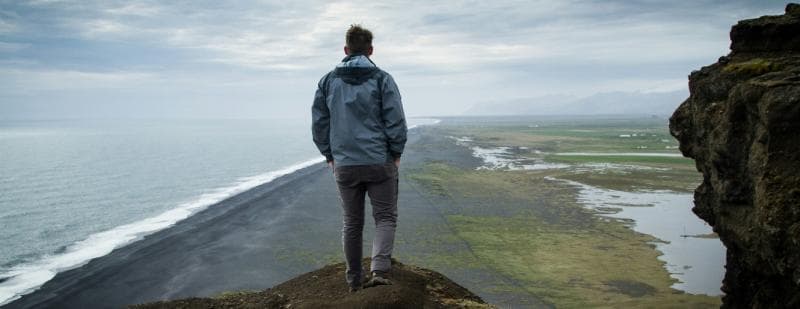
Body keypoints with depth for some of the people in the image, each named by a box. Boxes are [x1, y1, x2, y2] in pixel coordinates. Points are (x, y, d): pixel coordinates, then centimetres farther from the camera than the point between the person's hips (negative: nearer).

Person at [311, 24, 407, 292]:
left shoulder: (328, 81, 5)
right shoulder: (382, 79, -4)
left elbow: (318, 123, 7)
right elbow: (396, 122, -9)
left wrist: (329, 155, 15)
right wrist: (396, 154, 3)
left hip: (344, 165, 3)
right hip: (380, 163, -3)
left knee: (352, 223, 13)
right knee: (385, 218, 7)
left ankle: (355, 281, 21)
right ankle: (380, 270, -12)